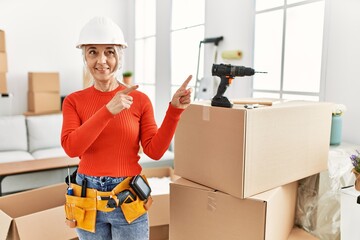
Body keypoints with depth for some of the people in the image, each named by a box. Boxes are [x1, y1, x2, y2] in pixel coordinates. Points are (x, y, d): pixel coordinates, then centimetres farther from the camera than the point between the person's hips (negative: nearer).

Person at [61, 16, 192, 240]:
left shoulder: (140, 99, -5)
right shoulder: (73, 101, -2)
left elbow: (154, 150, -9)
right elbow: (71, 147, -16)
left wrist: (174, 110, -19)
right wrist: (108, 110, -26)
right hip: (88, 195, 2)